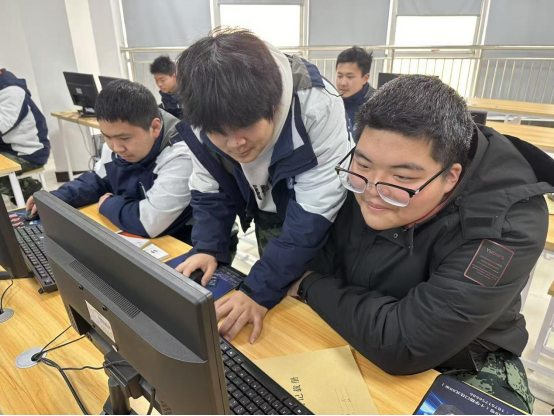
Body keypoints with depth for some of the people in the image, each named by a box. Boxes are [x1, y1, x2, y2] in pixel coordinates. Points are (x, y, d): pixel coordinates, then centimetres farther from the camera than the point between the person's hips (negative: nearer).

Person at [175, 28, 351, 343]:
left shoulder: (317, 106, -36)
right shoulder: (205, 115, -20)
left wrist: (261, 289, -35)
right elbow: (210, 190, -7)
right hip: (269, 216, 4)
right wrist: (208, 248, -23)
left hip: (320, 220, -3)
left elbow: (314, 213, -33)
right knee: (273, 312, 14)